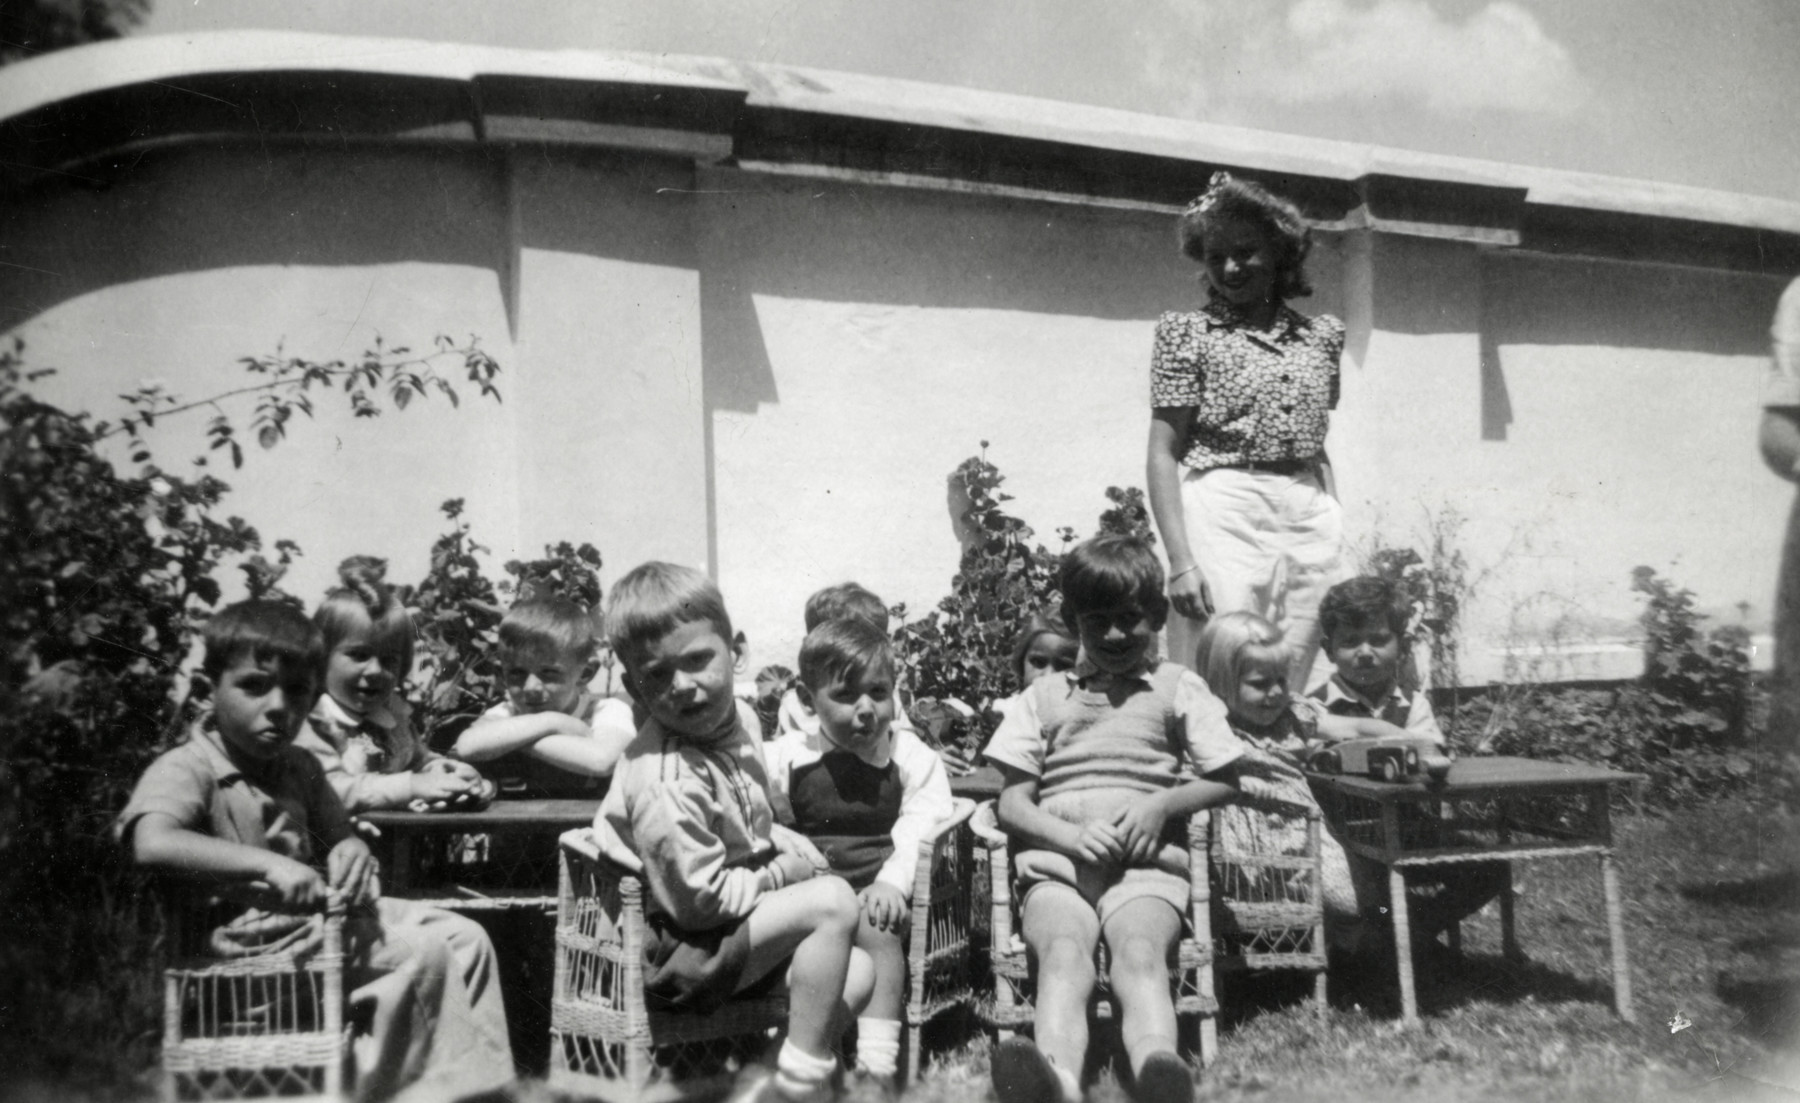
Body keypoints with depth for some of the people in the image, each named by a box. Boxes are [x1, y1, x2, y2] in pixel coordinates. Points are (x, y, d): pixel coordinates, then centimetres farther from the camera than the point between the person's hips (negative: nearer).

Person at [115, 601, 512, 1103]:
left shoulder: (299, 767, 12)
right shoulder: (185, 769, -13)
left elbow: (338, 832, 20)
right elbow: (152, 845, -33)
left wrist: (352, 853, -7)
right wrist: (267, 864, -39)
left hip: (322, 909, 9)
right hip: (259, 932, -9)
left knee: (464, 938, 3)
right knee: (423, 953, -21)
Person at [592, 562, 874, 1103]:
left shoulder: (737, 717, 0)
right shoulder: (666, 782, -28)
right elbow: (701, 901, -24)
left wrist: (794, 846, -3)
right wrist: (785, 872, -13)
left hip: (735, 927, 9)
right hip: (671, 949, -9)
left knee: (856, 973, -2)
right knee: (833, 902, -22)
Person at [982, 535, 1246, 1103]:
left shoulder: (1178, 687, 18)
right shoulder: (1046, 695, 20)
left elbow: (1226, 781, 15)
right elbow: (1011, 805, 13)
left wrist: (1161, 804, -4)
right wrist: (1071, 836, -7)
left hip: (1146, 863, 0)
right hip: (1056, 863, 1)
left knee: (1139, 950, -34)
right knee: (1064, 951, -32)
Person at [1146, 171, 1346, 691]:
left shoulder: (1321, 334, 14)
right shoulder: (1187, 330, 3)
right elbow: (1163, 453, -3)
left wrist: (1337, 536, 11)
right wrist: (1180, 559, -12)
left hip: (1311, 518, 4)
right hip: (1223, 516, -4)